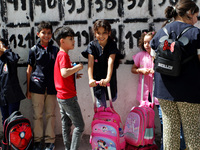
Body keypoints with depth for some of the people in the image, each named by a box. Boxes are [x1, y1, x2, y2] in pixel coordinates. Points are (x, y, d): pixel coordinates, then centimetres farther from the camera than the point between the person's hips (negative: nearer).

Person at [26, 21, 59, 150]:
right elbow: (29, 70, 6)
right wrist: (28, 89, 4)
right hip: (37, 86, -1)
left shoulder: (55, 50, 8)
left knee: (50, 114, 6)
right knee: (37, 114, 5)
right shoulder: (34, 50, 4)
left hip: (51, 87, 1)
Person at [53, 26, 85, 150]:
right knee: (79, 125, -3)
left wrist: (74, 75, 12)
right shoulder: (64, 55, -15)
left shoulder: (60, 54, 14)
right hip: (69, 97, -10)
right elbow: (64, 73, -30)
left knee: (66, 125, 16)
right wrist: (77, 67, -18)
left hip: (61, 97, 10)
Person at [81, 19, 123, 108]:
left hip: (109, 78, 1)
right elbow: (90, 63, -25)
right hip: (97, 79, -1)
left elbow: (110, 62, -29)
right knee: (101, 105, 2)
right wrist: (90, 79, -41)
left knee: (113, 99, 20)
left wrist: (108, 79, -44)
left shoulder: (112, 45, -15)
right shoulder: (92, 45, -14)